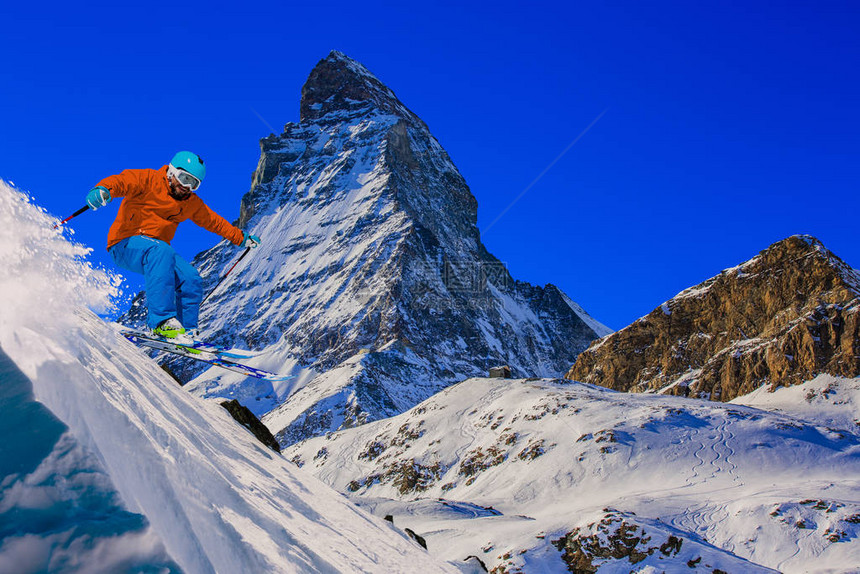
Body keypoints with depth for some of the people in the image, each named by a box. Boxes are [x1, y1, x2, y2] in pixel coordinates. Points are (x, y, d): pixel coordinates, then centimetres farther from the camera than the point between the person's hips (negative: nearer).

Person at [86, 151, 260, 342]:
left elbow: (213, 221, 28)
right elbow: (121, 181, -22)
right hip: (125, 244, -6)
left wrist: (241, 238, 33)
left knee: (191, 279, -17)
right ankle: (162, 321, -45)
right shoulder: (148, 180, -5)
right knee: (160, 252, -38)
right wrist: (103, 189, -45)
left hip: (158, 251, 7)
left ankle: (186, 333, -5)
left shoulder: (192, 203, 15)